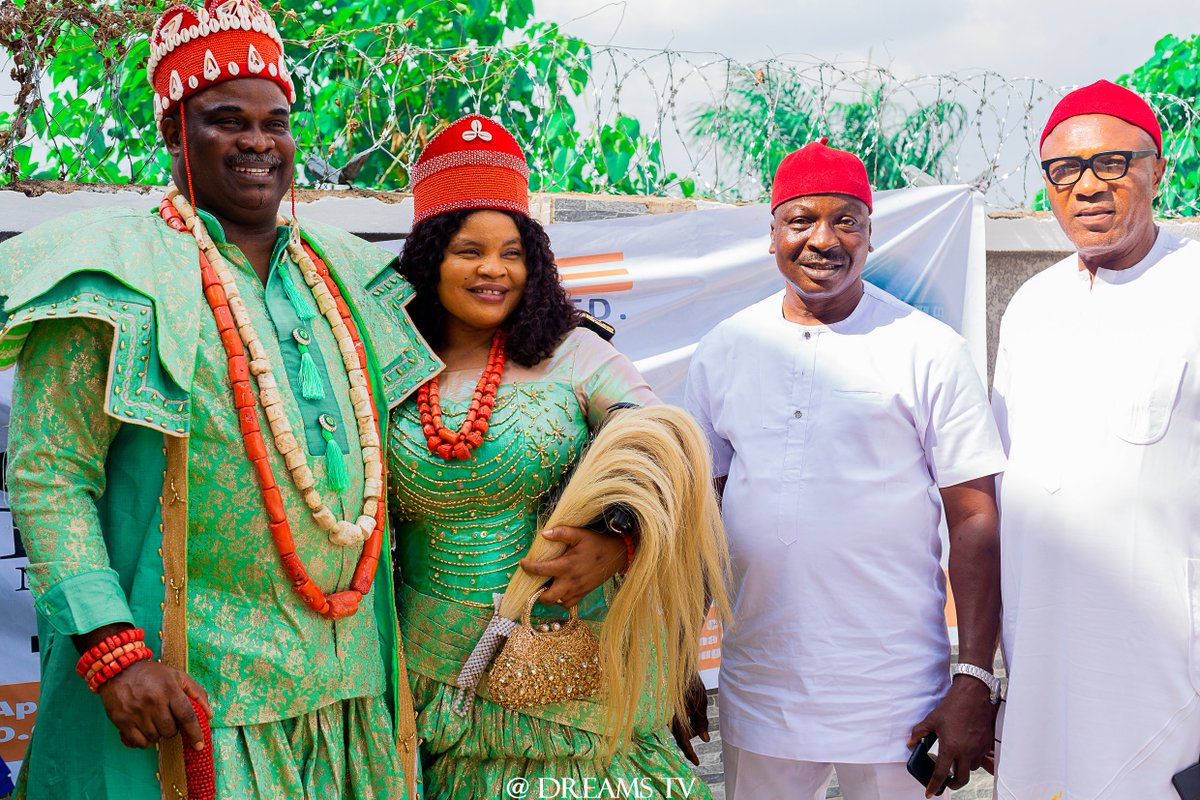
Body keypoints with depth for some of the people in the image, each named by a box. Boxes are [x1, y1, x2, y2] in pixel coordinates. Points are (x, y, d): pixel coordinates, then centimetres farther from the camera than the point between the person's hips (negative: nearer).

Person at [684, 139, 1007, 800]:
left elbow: (975, 521, -4)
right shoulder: (723, 351, 5)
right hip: (757, 693, 3)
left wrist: (974, 683, -10)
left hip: (895, 697, -2)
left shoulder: (929, 352, -4)